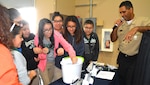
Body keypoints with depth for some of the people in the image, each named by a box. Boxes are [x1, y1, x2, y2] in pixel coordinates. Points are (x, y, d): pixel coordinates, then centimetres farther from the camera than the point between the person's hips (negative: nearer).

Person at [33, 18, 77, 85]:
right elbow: (38, 56, -7)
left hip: (53, 63, 2)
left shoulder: (56, 35, -18)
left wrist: (73, 56, -41)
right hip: (43, 64, -1)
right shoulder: (37, 38, -16)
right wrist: (42, 52, -30)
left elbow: (67, 46, -23)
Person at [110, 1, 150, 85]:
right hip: (122, 57, 5)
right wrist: (116, 27, -7)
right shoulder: (121, 23, 4)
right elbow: (113, 39, 8)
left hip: (135, 58, -4)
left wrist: (137, 28, -36)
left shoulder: (143, 20, -9)